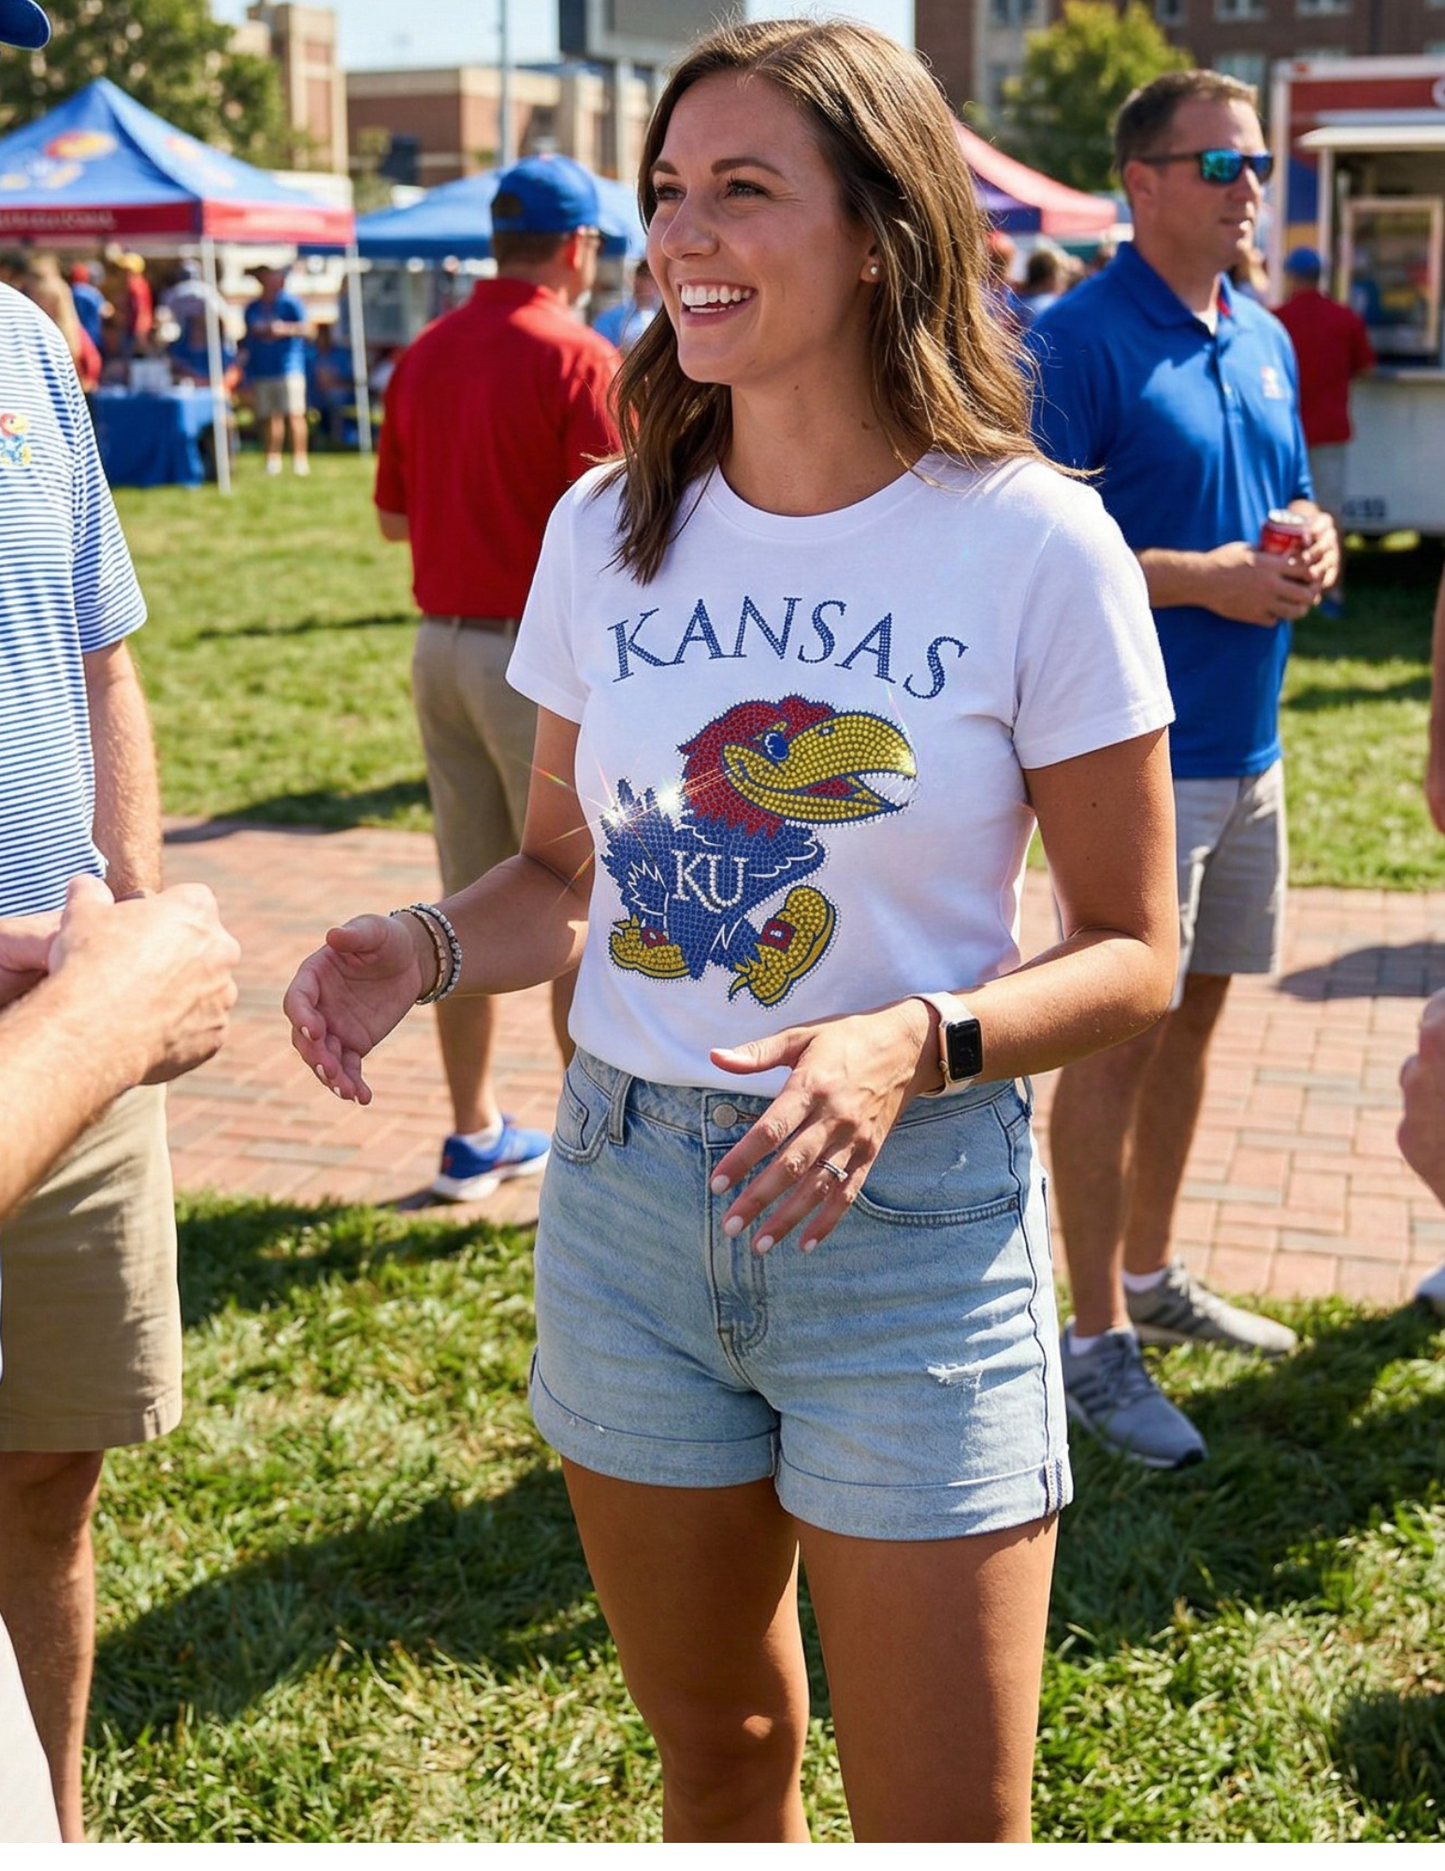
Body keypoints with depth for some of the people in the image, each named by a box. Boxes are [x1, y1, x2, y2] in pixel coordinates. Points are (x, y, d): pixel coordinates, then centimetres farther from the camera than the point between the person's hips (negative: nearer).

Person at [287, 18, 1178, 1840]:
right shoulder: (608, 527, 0)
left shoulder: (1034, 547, -11)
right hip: (626, 1197, 4)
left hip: (913, 1223, -3)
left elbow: (1129, 951, -7)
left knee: (946, 1825, 8)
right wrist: (423, 947, -11)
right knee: (712, 1750, 22)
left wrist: (920, 1044, -25)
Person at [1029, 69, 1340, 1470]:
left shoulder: (1266, 342, 13)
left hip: (1247, 749, 8)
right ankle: (1096, 1342, 9)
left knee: (1193, 1011, 16)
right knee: (1118, 1032, -2)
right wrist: (1207, 579, -21)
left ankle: (1152, 1277, 32)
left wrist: (1310, 542, -1)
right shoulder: (1075, 340, -12)